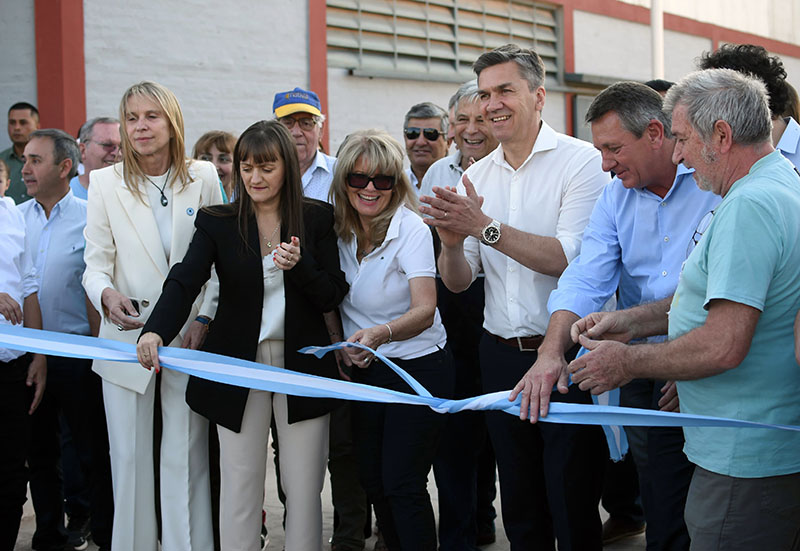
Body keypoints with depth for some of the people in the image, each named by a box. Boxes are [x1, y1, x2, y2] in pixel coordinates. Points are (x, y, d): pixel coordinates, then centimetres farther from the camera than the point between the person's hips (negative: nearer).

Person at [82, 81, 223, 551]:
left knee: (186, 456, 5)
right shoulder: (105, 183, 2)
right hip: (127, 334, 1)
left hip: (190, 336, 0)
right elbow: (96, 262, 0)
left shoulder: (203, 178, 2)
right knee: (129, 456, 7)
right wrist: (106, 294, -22)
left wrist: (205, 317, -7)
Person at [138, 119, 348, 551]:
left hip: (302, 364, 0)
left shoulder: (317, 218, 1)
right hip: (240, 366, 0)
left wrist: (299, 266, -20)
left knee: (303, 489, 6)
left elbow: (332, 297, 0)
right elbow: (184, 282, -13)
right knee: (240, 487, 3)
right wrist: (156, 331, -32)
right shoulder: (217, 223, 0)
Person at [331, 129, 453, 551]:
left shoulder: (410, 228, -17)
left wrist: (381, 333, -44)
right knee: (371, 479, 12)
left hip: (418, 369, -6)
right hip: (365, 370, 6)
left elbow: (424, 310, -28)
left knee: (402, 484, -7)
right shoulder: (341, 230, -1)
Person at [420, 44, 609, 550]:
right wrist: (452, 243, -14)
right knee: (521, 509, 16)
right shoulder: (476, 176, 9)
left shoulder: (582, 161, -8)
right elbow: (458, 282, 7)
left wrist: (485, 227, -22)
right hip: (501, 354, 6)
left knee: (573, 510, 2)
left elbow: (568, 258, -20)